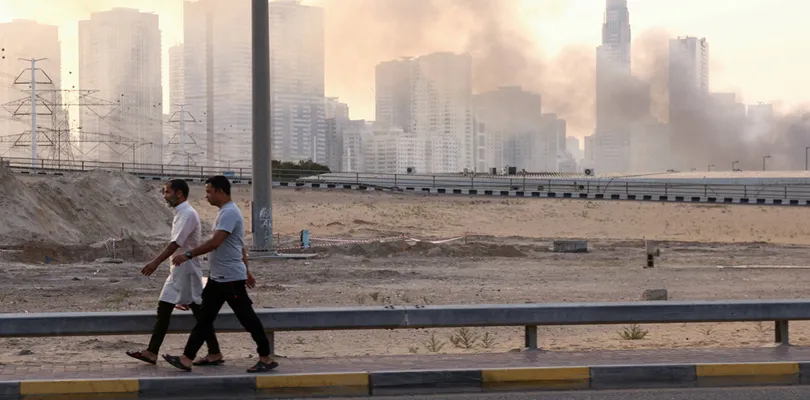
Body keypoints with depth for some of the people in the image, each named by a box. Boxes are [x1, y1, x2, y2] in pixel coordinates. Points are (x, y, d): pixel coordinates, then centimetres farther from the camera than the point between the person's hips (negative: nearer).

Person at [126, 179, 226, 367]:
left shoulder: (188, 214, -16)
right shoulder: (180, 213, 14)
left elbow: (176, 243, -24)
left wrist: (156, 262, -29)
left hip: (186, 270, -10)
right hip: (178, 270, 10)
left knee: (199, 312, -6)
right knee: (163, 310, 9)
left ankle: (215, 354, -1)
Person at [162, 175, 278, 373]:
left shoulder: (229, 213, -18)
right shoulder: (227, 212, 16)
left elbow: (215, 242, -27)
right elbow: (240, 246, 22)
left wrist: (188, 255, -23)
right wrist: (246, 271, 26)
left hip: (231, 278, -10)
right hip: (217, 277, 10)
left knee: (247, 317, -2)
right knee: (204, 318, 8)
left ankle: (266, 358, 7)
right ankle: (186, 359, 9)